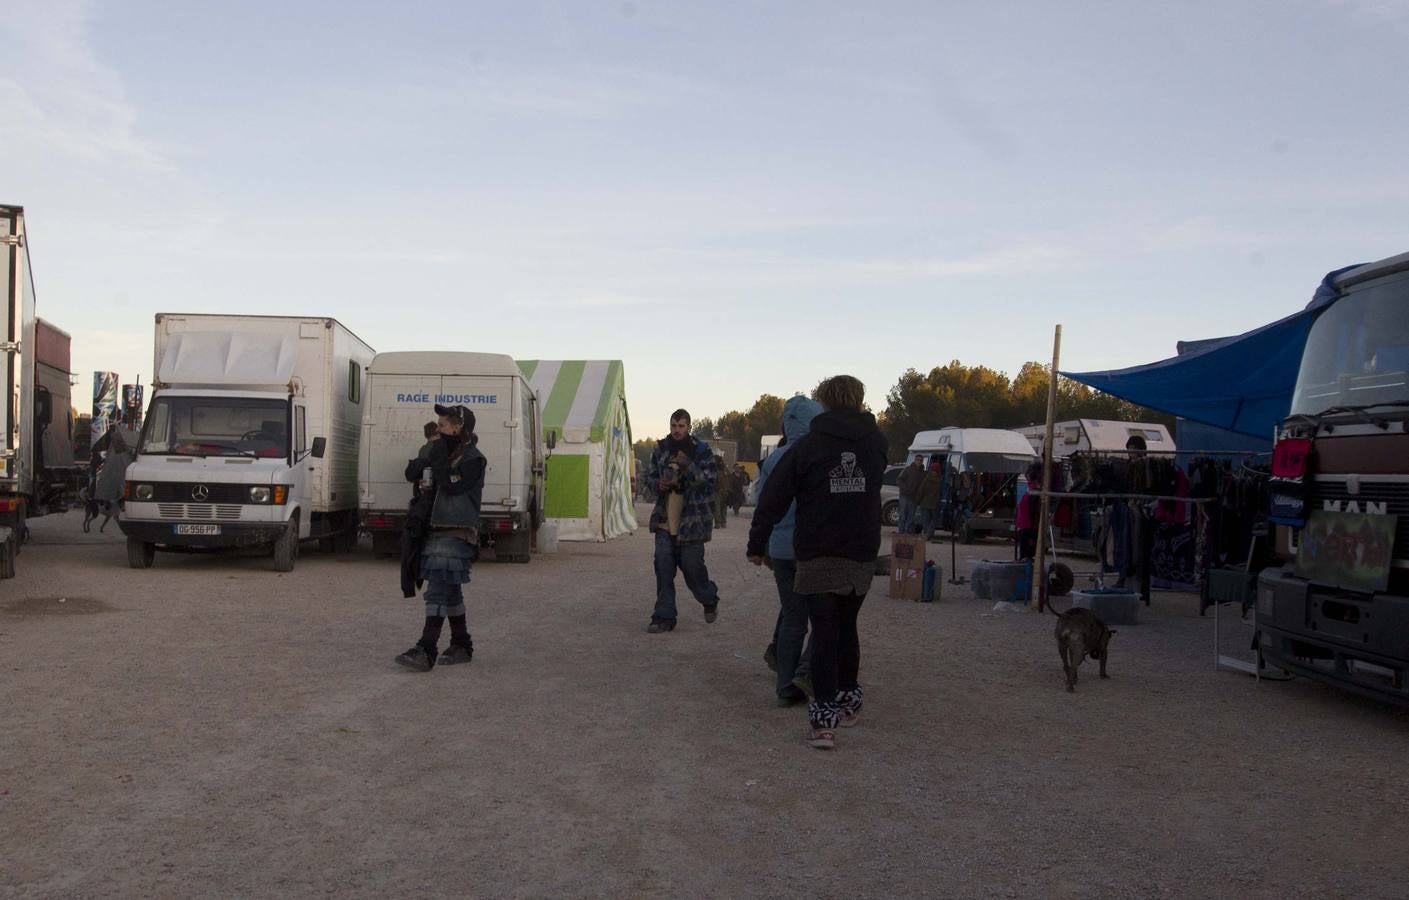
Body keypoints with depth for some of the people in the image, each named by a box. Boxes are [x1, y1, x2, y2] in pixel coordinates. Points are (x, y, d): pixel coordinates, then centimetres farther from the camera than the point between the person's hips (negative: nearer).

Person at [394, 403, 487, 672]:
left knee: (438, 591, -15)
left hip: (457, 534, -9)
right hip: (438, 531, 9)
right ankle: (462, 646, 23)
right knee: (450, 592, 14)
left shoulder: (473, 459, -11)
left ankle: (426, 652, -18)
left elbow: (452, 486, -22)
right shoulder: (448, 455, 18)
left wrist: (438, 459, -15)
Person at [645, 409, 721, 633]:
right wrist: (659, 484, -3)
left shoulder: (702, 451, -3)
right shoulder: (660, 449, 9)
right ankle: (664, 617, 7)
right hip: (665, 520, 4)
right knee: (663, 569, -1)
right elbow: (651, 476, 21)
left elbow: (710, 480, -10)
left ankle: (710, 599, 31)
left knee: (691, 565, 1)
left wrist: (689, 467, -24)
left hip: (692, 521, -4)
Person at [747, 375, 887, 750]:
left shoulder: (808, 446, -6)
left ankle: (823, 718, -7)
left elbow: (773, 498, -5)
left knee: (824, 632, -2)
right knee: (847, 627, 19)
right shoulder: (875, 443, 5)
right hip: (862, 554, 3)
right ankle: (848, 700, 32)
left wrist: (757, 544, 3)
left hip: (819, 556, -3)